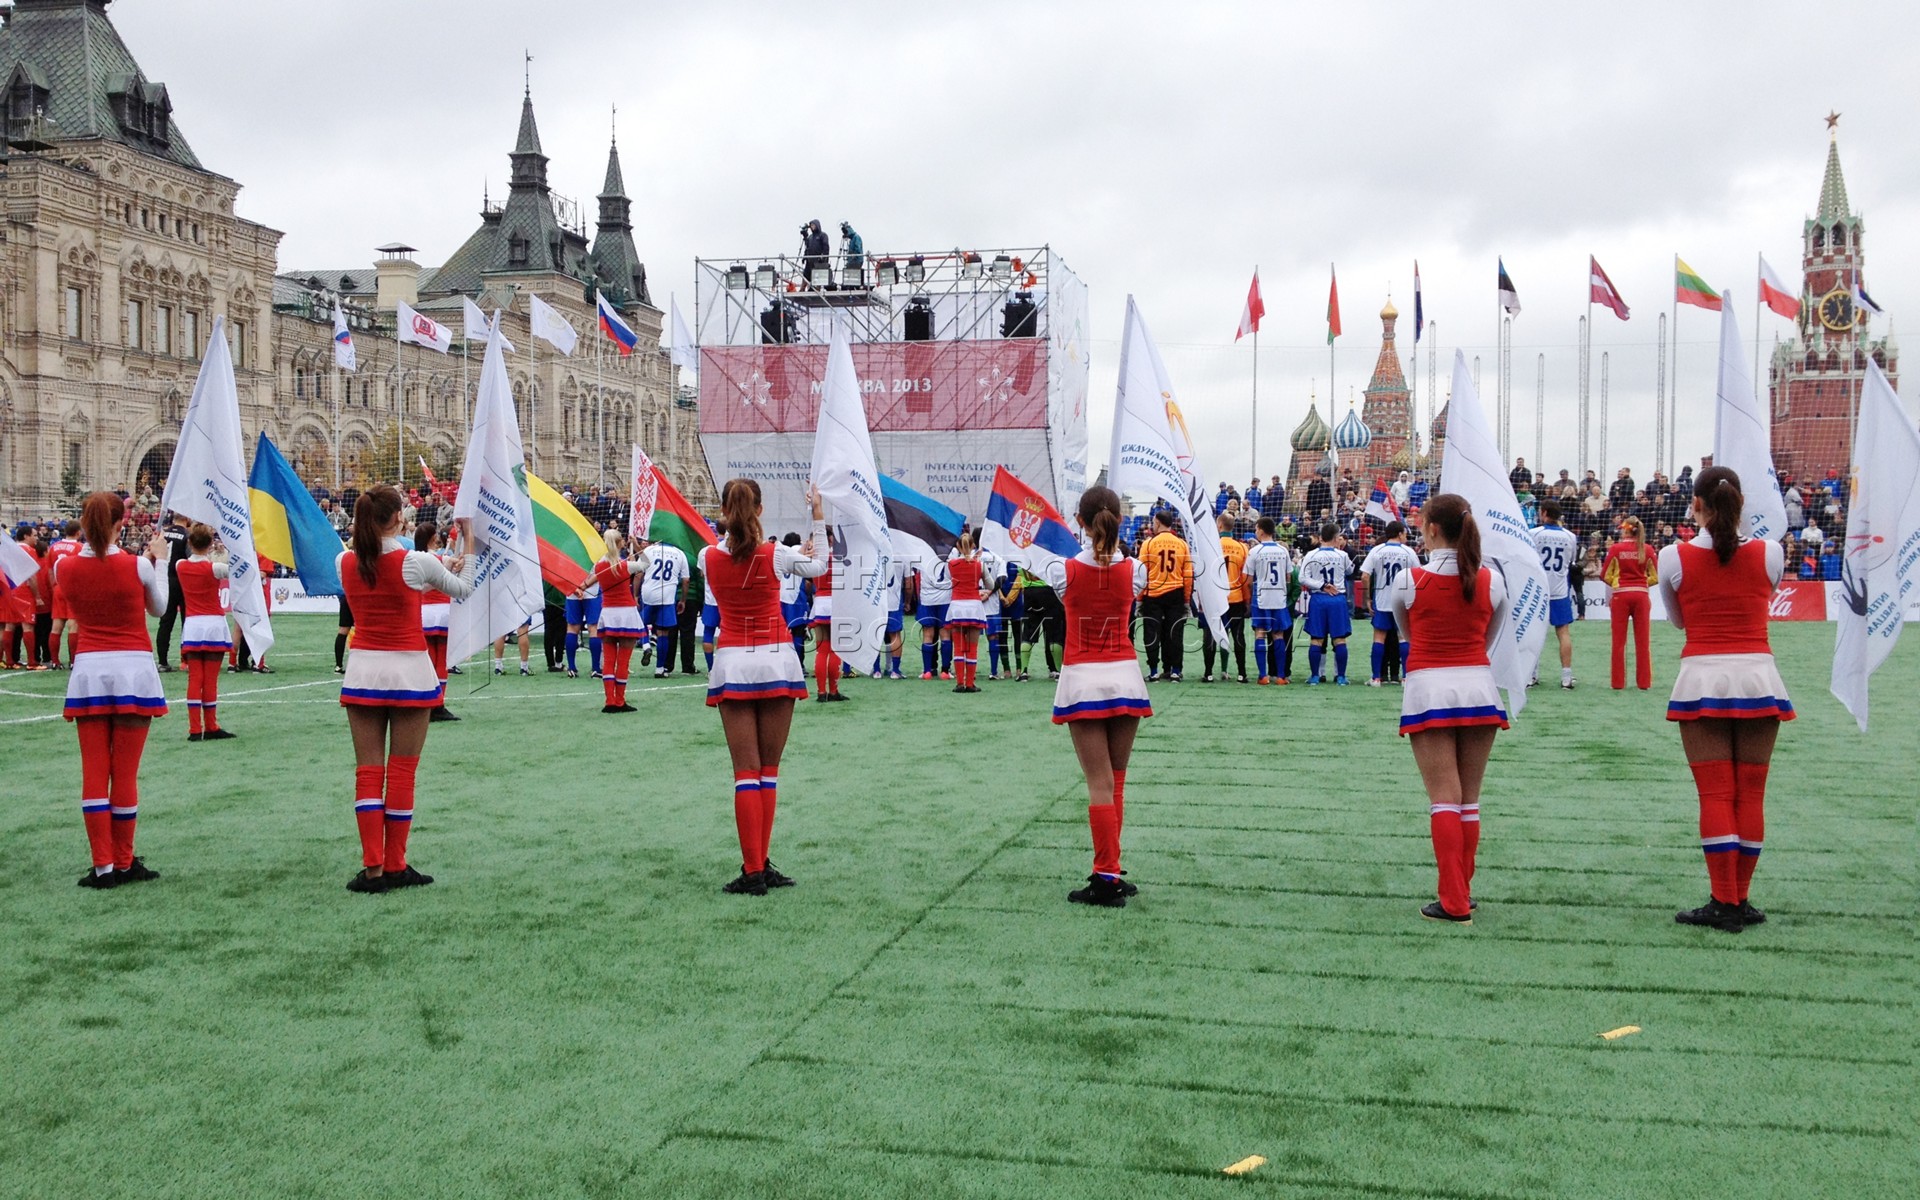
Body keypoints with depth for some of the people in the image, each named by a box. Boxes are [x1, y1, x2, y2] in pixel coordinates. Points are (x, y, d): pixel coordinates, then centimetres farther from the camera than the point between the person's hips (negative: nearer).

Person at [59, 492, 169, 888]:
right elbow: (158, 608, 9)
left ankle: (102, 867, 4)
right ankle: (124, 864, 10)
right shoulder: (138, 565, -8)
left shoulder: (65, 568, -2)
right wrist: (158, 560, 17)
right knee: (125, 773, 3)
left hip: (88, 671, 2)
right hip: (132, 668, -2)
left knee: (94, 772, 5)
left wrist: (97, 528, 23)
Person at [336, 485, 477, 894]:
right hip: (408, 671, -3)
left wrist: (442, 568, 20)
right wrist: (468, 542, 17)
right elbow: (464, 588, 6)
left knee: (368, 772, 5)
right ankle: (395, 867, 9)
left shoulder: (346, 563, 1)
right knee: (401, 774, 4)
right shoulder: (416, 563, -11)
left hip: (362, 670, 3)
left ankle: (372, 868, 1)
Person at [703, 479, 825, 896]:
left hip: (732, 663, 0)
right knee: (769, 770, 9)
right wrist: (819, 517, 18)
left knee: (746, 771, 0)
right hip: (776, 661, 0)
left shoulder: (709, 558, -2)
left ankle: (753, 871, -4)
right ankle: (760, 865, 9)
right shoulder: (777, 555, -6)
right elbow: (819, 567, 14)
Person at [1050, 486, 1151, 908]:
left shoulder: (1066, 571, -7)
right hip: (1124, 677, 2)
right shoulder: (1133, 570, -2)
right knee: (1115, 783, 10)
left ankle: (1107, 878, -4)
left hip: (1082, 681, -2)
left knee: (1100, 785, -3)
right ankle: (1108, 875, 13)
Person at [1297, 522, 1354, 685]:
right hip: (1338, 599, 0)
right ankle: (1341, 676, 6)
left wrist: (1322, 585, -7)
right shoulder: (1342, 555, -2)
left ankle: (1314, 676, 5)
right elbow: (1350, 571, 18)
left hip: (1317, 599, 0)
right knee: (1340, 639, 4)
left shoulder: (1311, 555, -3)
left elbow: (1303, 579, -10)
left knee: (1316, 639, 4)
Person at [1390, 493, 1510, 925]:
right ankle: (1461, 892, 18)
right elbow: (1489, 639, 14)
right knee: (1469, 800, 11)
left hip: (1429, 688, -3)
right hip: (1479, 686, 3)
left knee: (1444, 799, -2)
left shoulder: (1408, 581, -6)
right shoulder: (1492, 582, 1)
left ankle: (1454, 902, -7)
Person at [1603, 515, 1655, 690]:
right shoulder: (1646, 550, 0)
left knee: (1619, 641, 6)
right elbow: (1654, 577, 3)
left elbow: (1605, 575, -1)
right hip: (1641, 595, 2)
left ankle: (1618, 682, 8)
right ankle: (1644, 682, 10)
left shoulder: (1616, 549, -5)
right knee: (1642, 641, 8)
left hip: (1620, 596, -1)